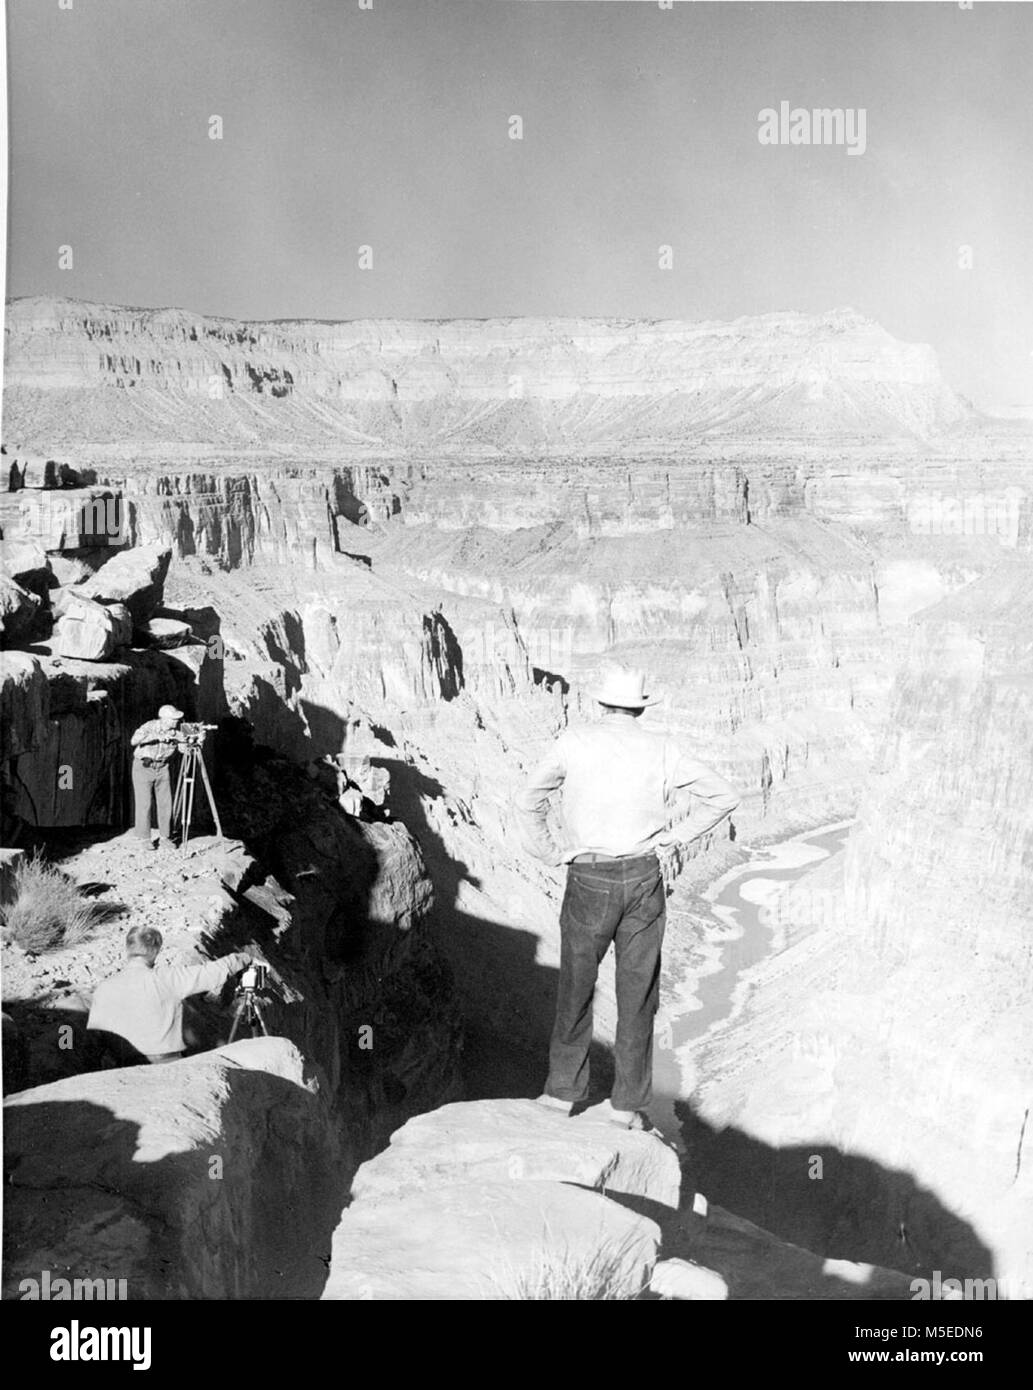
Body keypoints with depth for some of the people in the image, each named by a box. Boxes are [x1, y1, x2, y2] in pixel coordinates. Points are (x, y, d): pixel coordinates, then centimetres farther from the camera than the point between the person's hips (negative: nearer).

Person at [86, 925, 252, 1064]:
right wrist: (243, 958, 18)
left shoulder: (103, 989, 1)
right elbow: (216, 971, 2)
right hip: (165, 1064, -2)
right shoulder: (168, 980, -6)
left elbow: (93, 1034, 5)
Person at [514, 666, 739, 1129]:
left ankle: (563, 1089, 23)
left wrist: (551, 852, 6)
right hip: (645, 878, 1)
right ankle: (628, 1102, 17)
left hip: (589, 879, -1)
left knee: (576, 986, 14)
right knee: (638, 990, 10)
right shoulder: (661, 749, 2)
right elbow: (723, 796, 1)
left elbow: (529, 802, 0)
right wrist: (673, 838, 3)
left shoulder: (573, 742, -1)